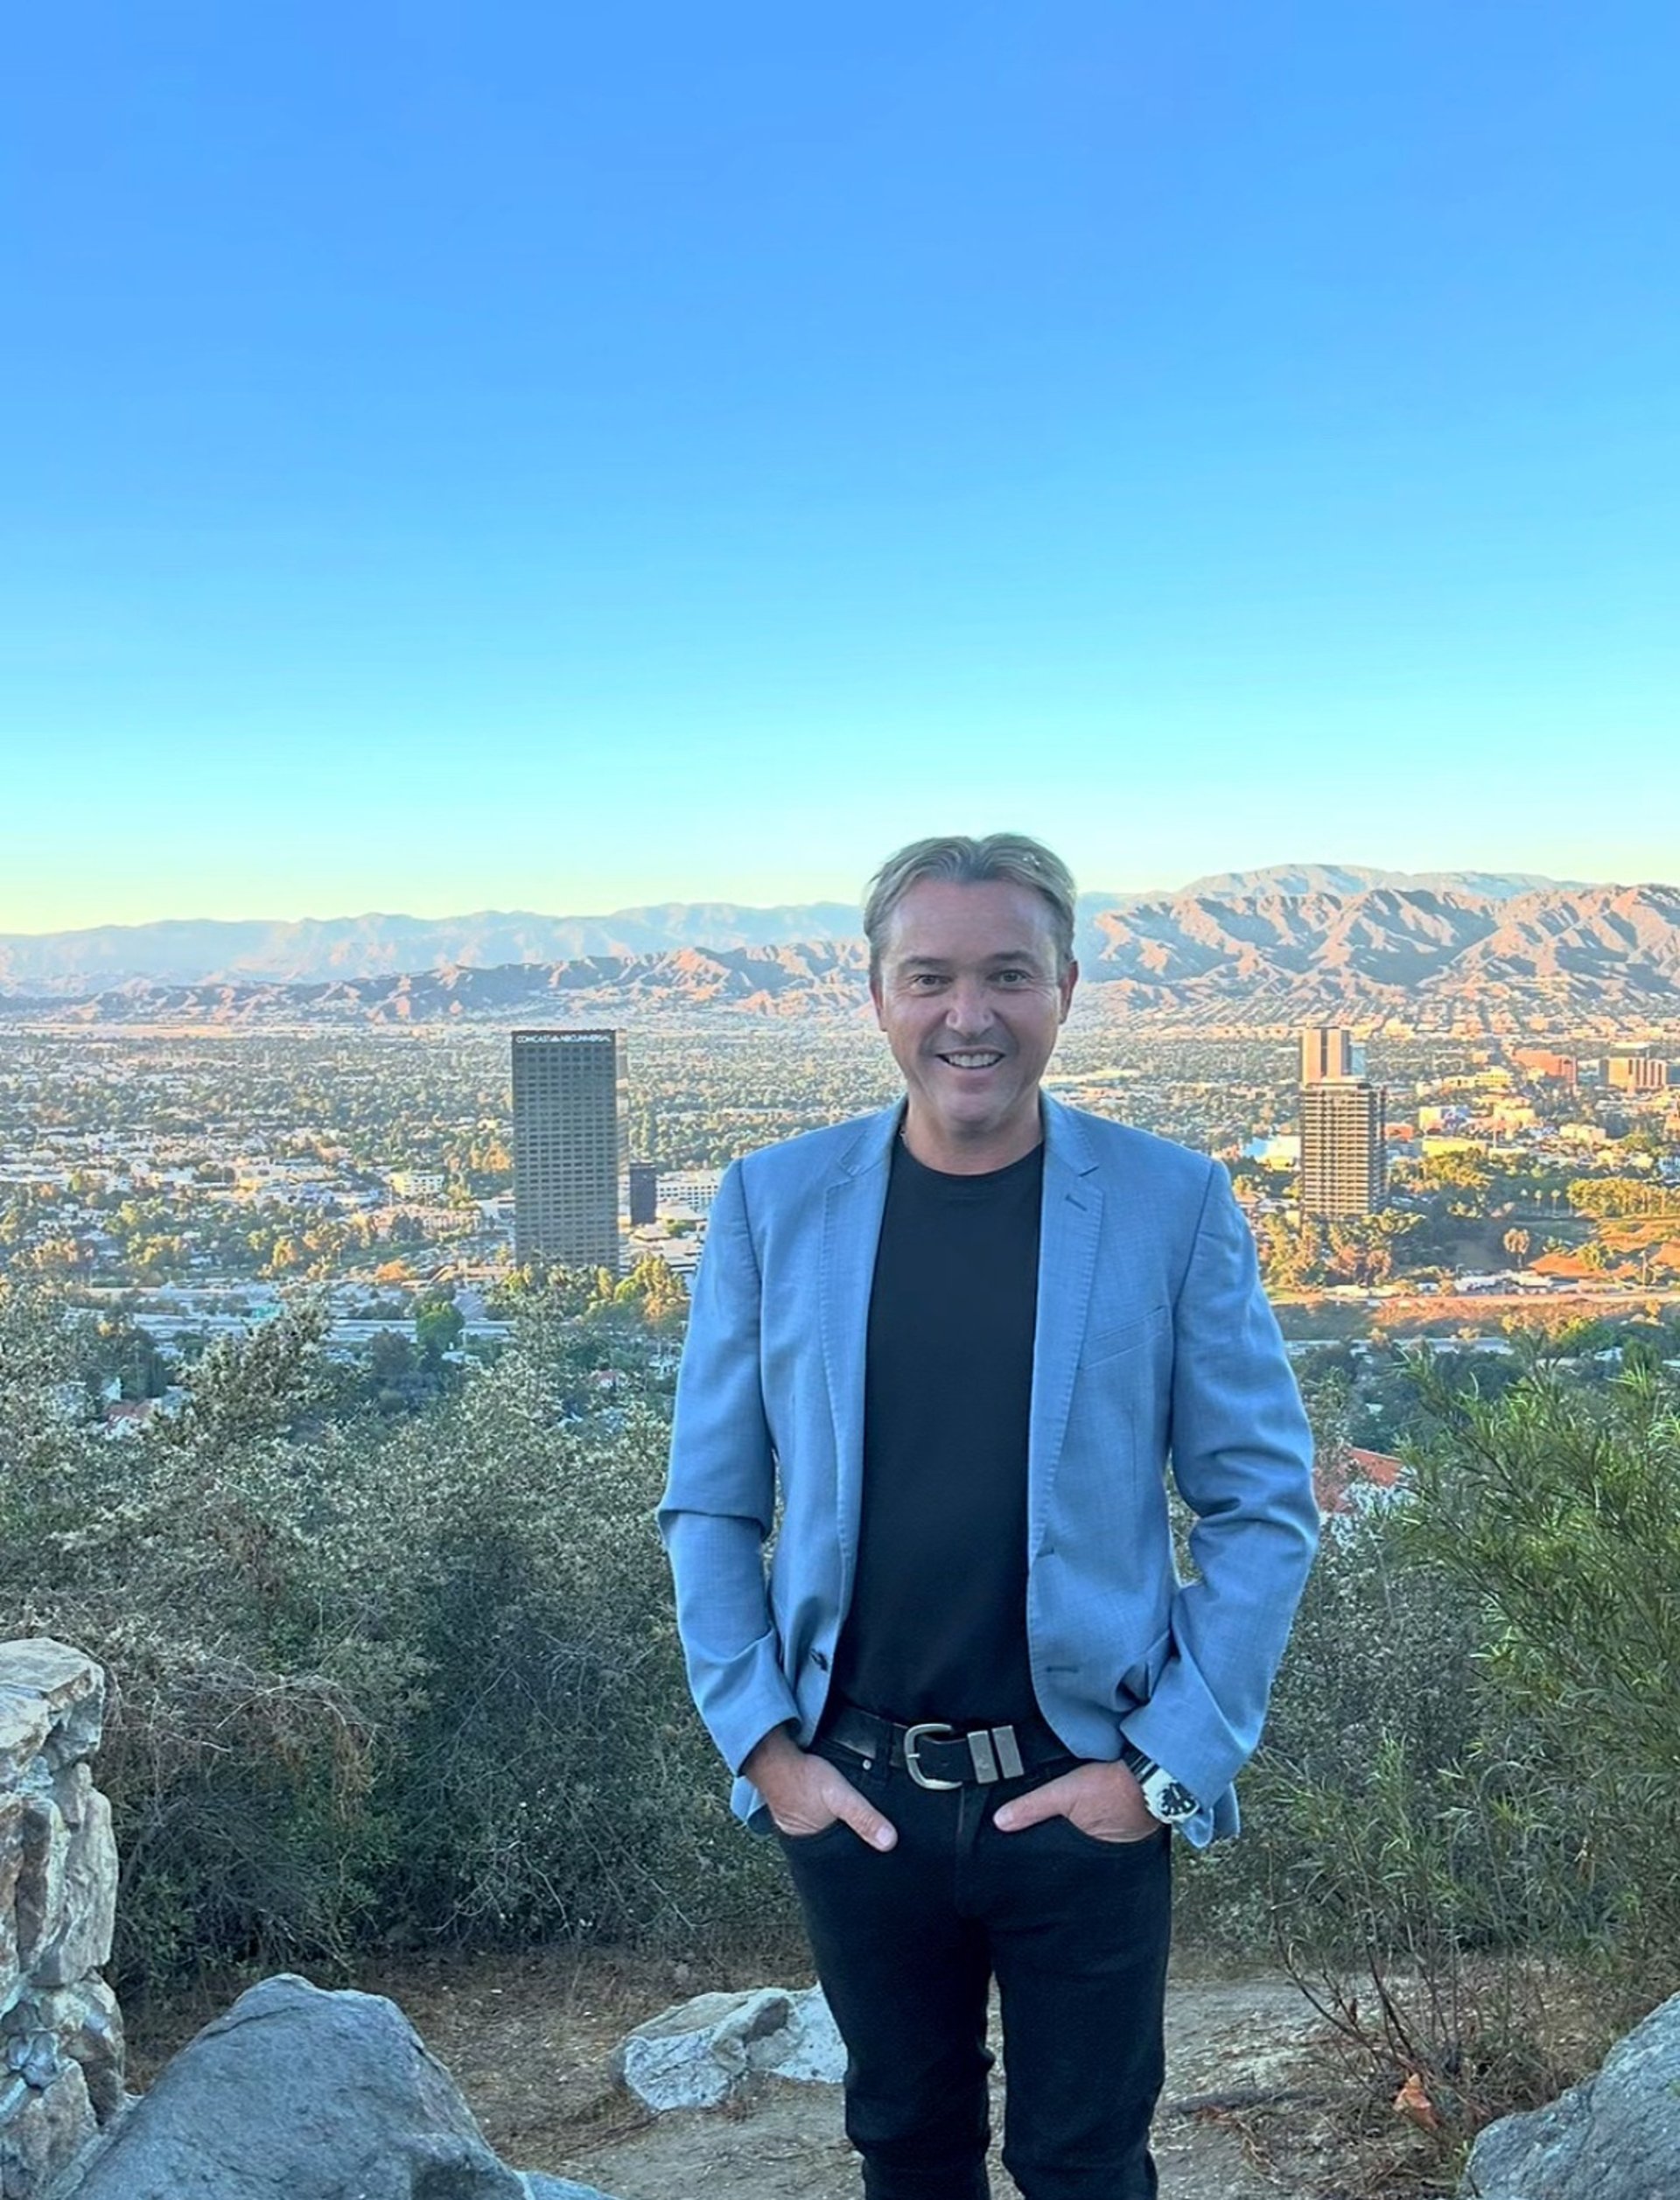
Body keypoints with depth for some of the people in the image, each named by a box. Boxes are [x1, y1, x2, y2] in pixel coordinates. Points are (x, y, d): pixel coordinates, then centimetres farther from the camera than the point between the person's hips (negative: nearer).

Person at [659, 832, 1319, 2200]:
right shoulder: (774, 1203, -3)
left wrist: (1171, 1763, -8)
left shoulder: (1174, 1204, -7)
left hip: (1088, 1799, -1)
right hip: (850, 1796, 2)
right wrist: (763, 1746, -3)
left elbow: (1265, 1507, -3)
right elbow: (709, 1506, 3)